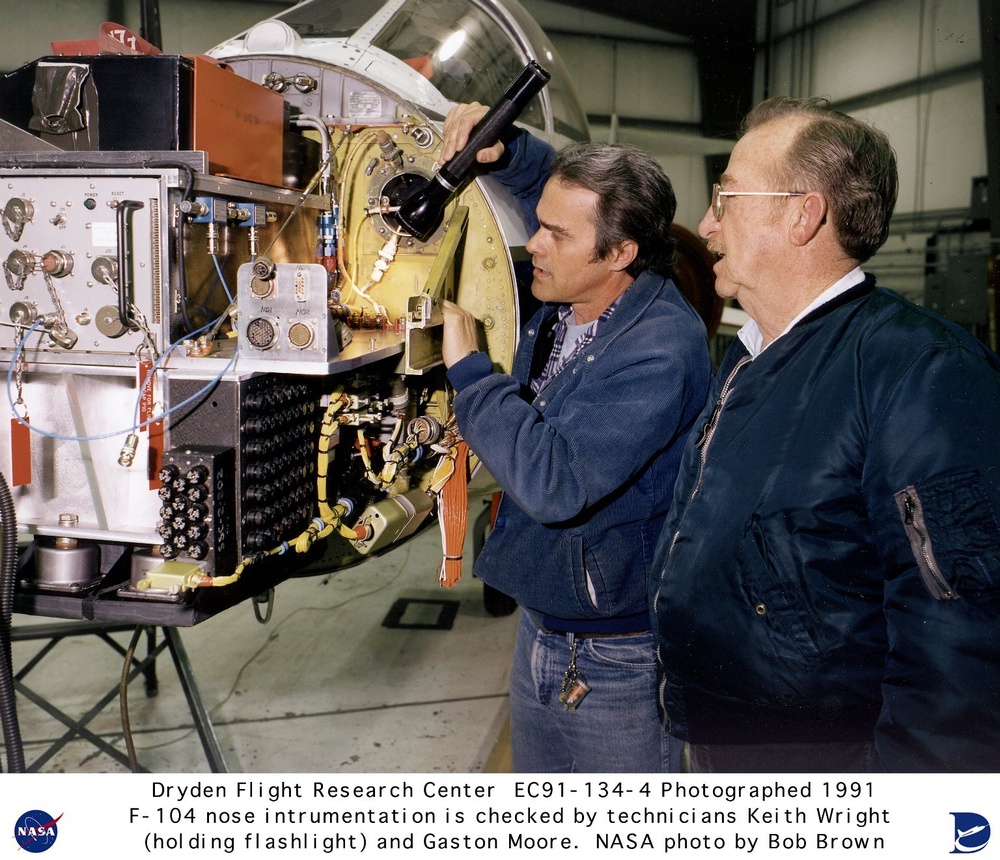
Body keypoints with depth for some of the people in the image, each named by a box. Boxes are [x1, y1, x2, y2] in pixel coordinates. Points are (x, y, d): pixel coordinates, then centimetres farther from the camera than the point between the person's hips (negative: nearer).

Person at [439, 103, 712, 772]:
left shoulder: (661, 349, -27)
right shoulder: (567, 297, -2)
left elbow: (555, 482, -35)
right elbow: (563, 184, 19)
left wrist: (469, 370, -24)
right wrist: (503, 150, -2)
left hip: (619, 665, -8)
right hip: (540, 629, 8)